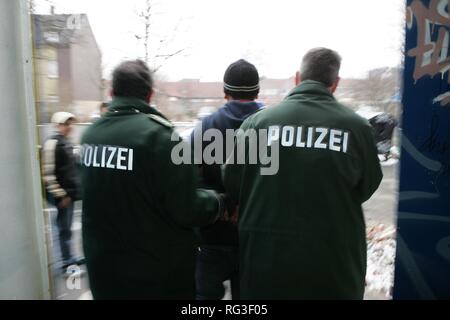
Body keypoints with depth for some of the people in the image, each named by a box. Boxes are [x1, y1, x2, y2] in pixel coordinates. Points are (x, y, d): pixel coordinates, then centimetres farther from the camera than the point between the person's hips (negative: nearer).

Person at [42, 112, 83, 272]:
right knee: (64, 229, 1)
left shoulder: (67, 142, 13)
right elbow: (48, 173, -19)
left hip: (71, 191, 9)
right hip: (62, 194, -9)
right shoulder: (52, 143, -14)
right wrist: (60, 194, -17)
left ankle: (70, 258, 27)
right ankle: (67, 262, 12)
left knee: (67, 228, 16)